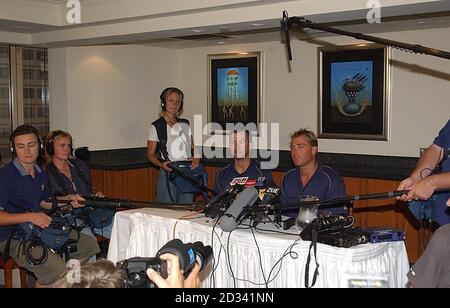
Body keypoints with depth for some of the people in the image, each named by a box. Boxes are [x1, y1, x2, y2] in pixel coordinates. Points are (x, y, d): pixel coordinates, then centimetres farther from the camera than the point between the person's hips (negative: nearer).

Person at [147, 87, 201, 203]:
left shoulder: (185, 124, 14)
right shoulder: (156, 127, 0)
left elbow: (193, 147, 19)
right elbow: (150, 154, 0)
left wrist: (196, 158, -2)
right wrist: (161, 164, -19)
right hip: (168, 172, -4)